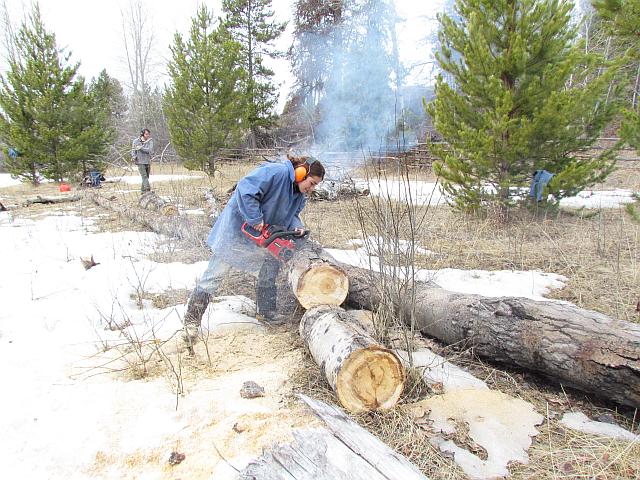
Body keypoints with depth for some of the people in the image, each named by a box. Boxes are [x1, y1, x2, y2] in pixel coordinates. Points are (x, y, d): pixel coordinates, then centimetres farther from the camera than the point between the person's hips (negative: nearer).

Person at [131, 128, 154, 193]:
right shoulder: (136, 141, -1)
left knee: (146, 177, 9)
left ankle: (143, 191, 20)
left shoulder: (150, 141, 1)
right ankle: (147, 189, -24)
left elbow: (150, 150, -12)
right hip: (140, 162, -3)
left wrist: (141, 148, -19)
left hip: (148, 162, 3)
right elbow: (133, 150, 4)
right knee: (144, 176, -15)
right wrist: (134, 157, -14)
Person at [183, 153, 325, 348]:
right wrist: (256, 220, -33)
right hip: (236, 226, -8)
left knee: (271, 263, 11)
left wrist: (297, 226, -13)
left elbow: (291, 214, 9)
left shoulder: (300, 195, 1)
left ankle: (264, 311, 27)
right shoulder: (276, 171, -27)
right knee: (216, 271, -4)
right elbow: (246, 190, -35)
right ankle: (192, 321, 5)